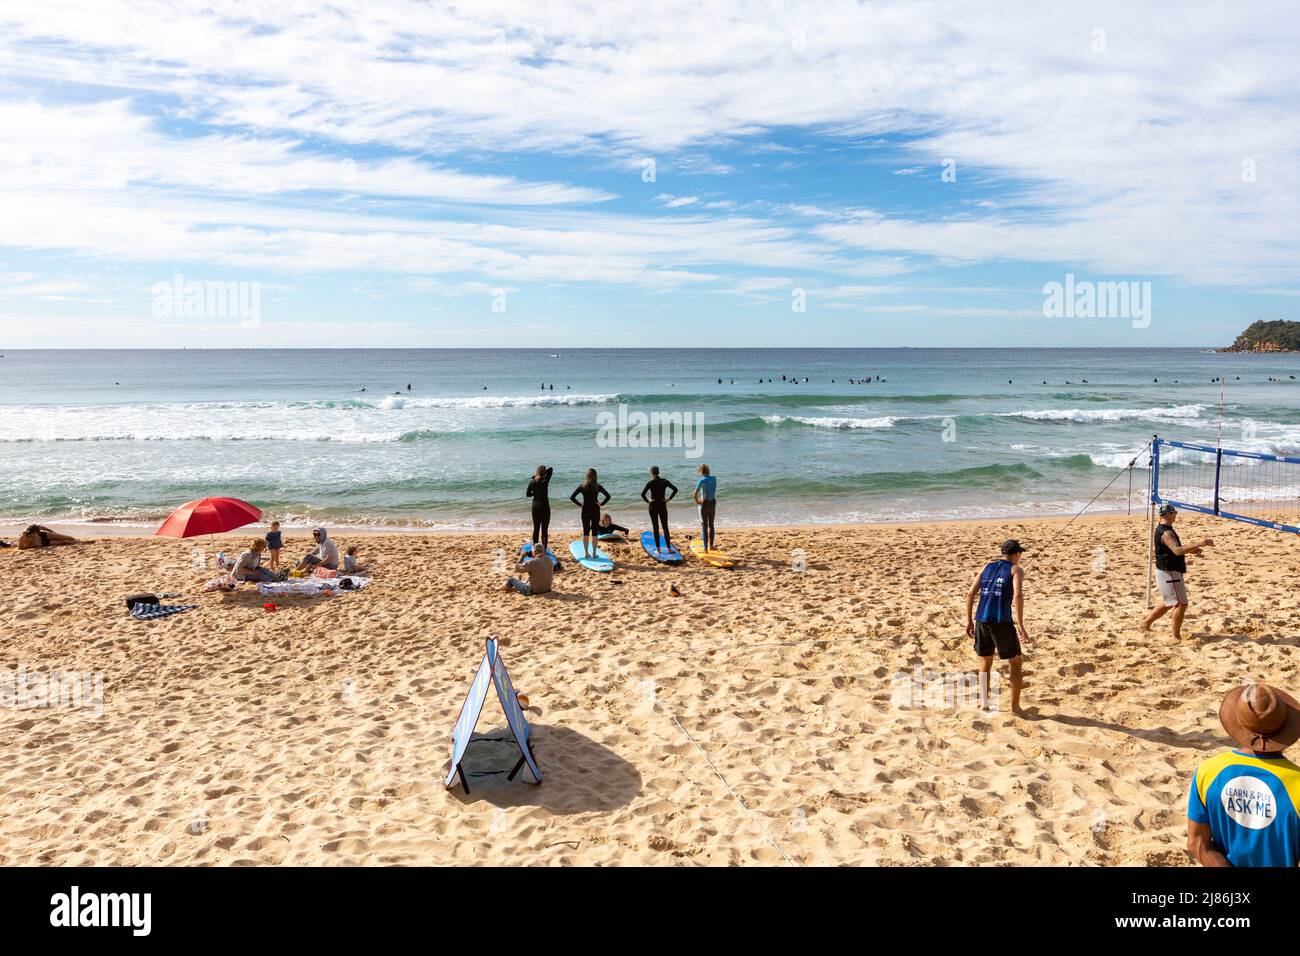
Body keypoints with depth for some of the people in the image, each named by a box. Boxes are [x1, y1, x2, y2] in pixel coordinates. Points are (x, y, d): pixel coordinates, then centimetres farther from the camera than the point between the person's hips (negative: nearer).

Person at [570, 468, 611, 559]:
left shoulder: (582, 486, -5)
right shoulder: (598, 486, -6)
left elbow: (572, 497, -8)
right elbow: (608, 496, -10)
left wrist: (580, 504, -1)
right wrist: (602, 504, -3)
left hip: (585, 511, 1)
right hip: (595, 511, 0)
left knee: (585, 532, 8)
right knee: (594, 532, 6)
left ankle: (586, 553, 11)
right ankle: (594, 553, 8)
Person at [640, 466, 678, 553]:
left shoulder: (650, 483, -10)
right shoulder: (664, 481, -2)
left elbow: (642, 494, -20)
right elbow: (675, 489, -6)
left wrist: (647, 501, -7)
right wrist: (669, 498, -2)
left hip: (653, 506, -2)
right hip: (663, 506, 2)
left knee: (655, 528, 5)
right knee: (665, 527, 8)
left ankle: (658, 548, 6)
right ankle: (669, 548, 7)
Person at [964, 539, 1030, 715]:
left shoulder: (987, 567, 17)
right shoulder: (1016, 569, 3)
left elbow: (970, 594, 11)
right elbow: (1018, 595, -16)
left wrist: (969, 621, 17)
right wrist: (1020, 626, -17)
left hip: (982, 621, 4)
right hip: (1002, 622, -4)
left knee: (985, 661, 23)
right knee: (1016, 662, 14)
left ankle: (984, 703, 22)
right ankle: (1015, 706, 15)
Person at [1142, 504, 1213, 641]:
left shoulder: (1163, 529, 12)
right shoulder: (1166, 533, -21)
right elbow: (1177, 551, -37)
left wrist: (1190, 550, 14)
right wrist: (1197, 544, -42)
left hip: (1168, 571, 11)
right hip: (1169, 573, -11)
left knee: (1168, 603, 21)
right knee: (1181, 604, -6)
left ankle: (1146, 624, 28)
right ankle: (1176, 637, 1)